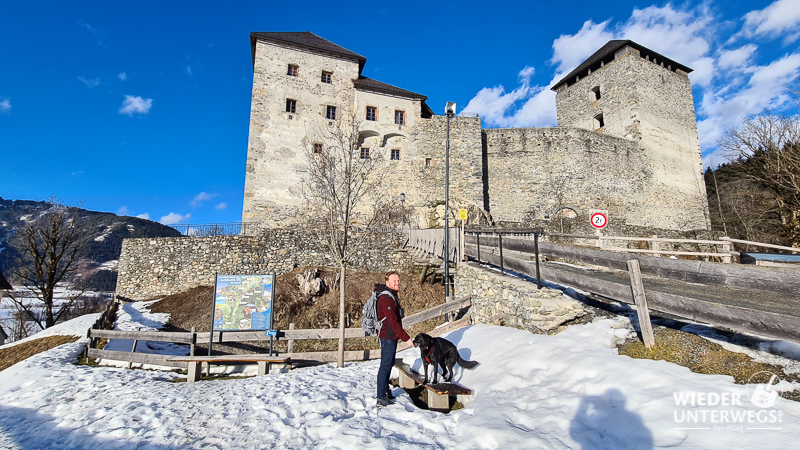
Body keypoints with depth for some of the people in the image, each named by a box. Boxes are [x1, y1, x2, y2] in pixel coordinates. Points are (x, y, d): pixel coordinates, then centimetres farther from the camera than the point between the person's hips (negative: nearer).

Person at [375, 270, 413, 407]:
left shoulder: (392, 296, 13)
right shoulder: (387, 298, -21)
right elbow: (393, 321, -25)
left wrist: (401, 336, 22)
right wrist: (406, 338, -24)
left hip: (392, 337, 11)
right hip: (388, 338, -11)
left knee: (389, 364, 20)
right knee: (385, 366, -4)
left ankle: (386, 392, 33)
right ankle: (381, 398, 3)